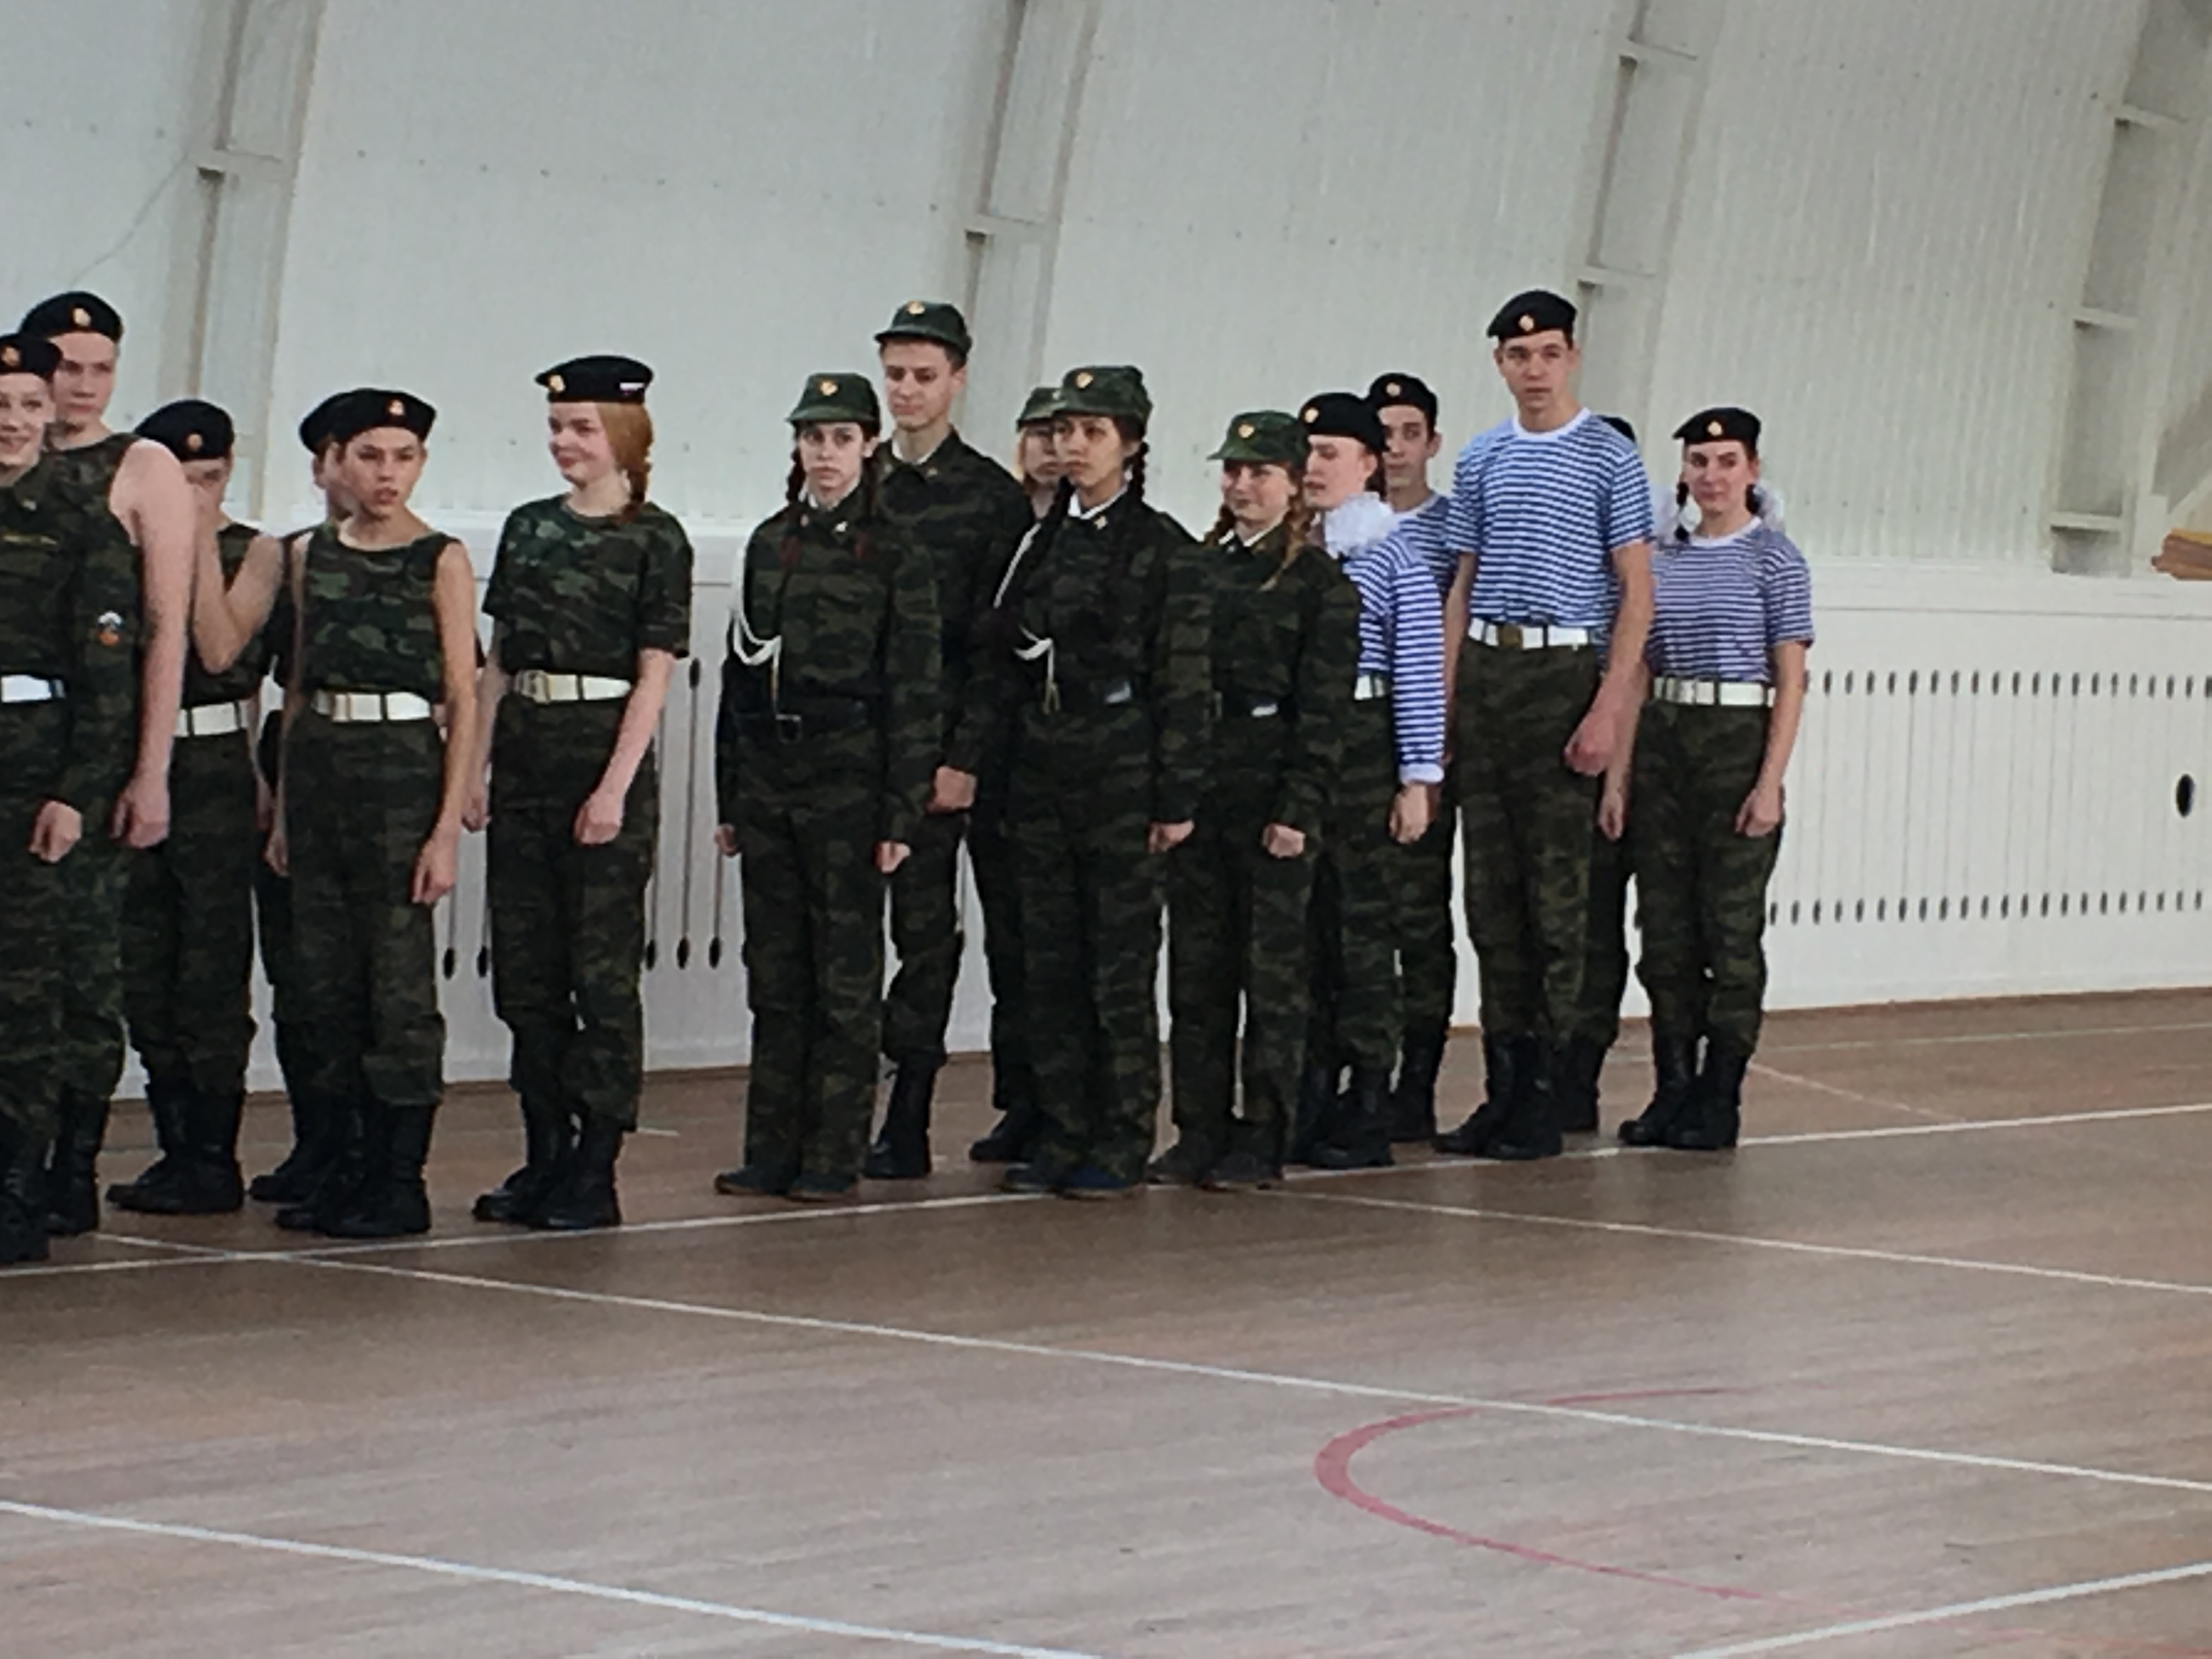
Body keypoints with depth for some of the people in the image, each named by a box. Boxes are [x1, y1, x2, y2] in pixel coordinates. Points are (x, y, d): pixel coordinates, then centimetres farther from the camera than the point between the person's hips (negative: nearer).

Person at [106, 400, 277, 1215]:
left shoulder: (255, 553, 0)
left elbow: (219, 649, -15)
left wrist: (203, 542, -14)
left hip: (215, 770, -5)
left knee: (210, 971, -5)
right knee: (144, 970, 6)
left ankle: (212, 1161, -1)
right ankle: (175, 1148, 13)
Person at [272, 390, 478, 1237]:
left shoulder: (441, 561, -2)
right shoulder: (314, 556, 11)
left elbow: (464, 700, -5)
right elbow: (299, 685, 17)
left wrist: (448, 827, -12)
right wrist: (283, 810, 12)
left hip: (402, 763, -5)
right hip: (317, 762, 5)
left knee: (398, 981, -5)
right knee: (326, 977, 6)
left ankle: (402, 1184, -1)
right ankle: (362, 1164, 15)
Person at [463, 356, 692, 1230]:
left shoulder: (654, 540, -5)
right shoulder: (527, 529, 12)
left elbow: (654, 674, -9)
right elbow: (497, 660, 14)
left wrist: (616, 787, -15)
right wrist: (475, 768, 8)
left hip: (605, 757, -6)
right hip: (525, 760, 6)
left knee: (601, 971, -3)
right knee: (525, 970, 8)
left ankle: (594, 1172, 0)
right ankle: (545, 1157, 16)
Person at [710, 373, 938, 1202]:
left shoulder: (895, 556, -4)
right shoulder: (769, 546, 11)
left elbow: (915, 692, -6)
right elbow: (740, 671, 13)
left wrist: (901, 814, -10)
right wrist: (730, 800, 10)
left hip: (848, 777, -5)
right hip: (767, 775, 5)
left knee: (845, 973, 1)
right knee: (774, 973, 8)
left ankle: (833, 1156, 6)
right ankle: (772, 1150, 13)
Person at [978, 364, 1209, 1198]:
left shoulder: (1163, 550, -4)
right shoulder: (1037, 543, 13)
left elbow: (1184, 683, -6)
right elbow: (1003, 663, 14)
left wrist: (1176, 798, -11)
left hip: (1121, 775, -6)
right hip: (1040, 775, 6)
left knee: (1121, 964, -2)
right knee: (1048, 963, 7)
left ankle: (1121, 1144, 4)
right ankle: (1061, 1133, 13)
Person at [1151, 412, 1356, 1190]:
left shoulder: (1320, 581, -3)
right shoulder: (1197, 566, 12)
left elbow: (1323, 709, -8)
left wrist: (1299, 809, -15)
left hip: (1270, 787, -5)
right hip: (1194, 784, 5)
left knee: (1271, 965, 0)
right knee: (1196, 963, 7)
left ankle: (1262, 1140, 4)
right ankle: (1200, 1131, 12)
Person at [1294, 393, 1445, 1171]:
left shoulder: (1396, 558, -4)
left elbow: (1420, 674, -6)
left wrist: (1418, 779, -10)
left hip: (1361, 742, -5)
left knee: (1362, 928, -3)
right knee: (1300, 925, 6)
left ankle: (1368, 1110, 1)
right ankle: (1311, 1100, 13)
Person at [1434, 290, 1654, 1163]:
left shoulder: (1610, 459, -1)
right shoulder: (1481, 461, 13)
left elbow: (1635, 589, -4)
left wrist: (1609, 708, -12)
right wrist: (1442, 703, 8)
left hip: (1563, 672, -5)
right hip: (1483, 671, 5)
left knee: (1557, 890, -3)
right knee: (1491, 889, 6)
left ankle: (1541, 1092, 0)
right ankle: (1502, 1083, 12)